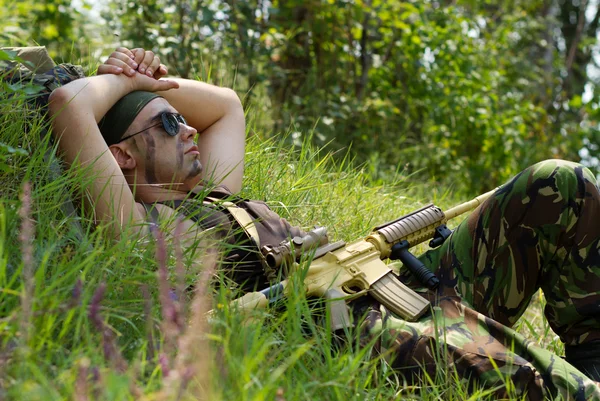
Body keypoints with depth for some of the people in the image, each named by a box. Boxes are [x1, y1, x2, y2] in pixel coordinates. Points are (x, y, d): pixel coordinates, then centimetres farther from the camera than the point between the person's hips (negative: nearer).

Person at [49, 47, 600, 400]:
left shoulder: (211, 198, 27)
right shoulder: (136, 226, 0)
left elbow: (226, 105, 43)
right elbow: (69, 102, -10)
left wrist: (151, 83, 30)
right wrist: (122, 80, 11)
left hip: (405, 288, 10)